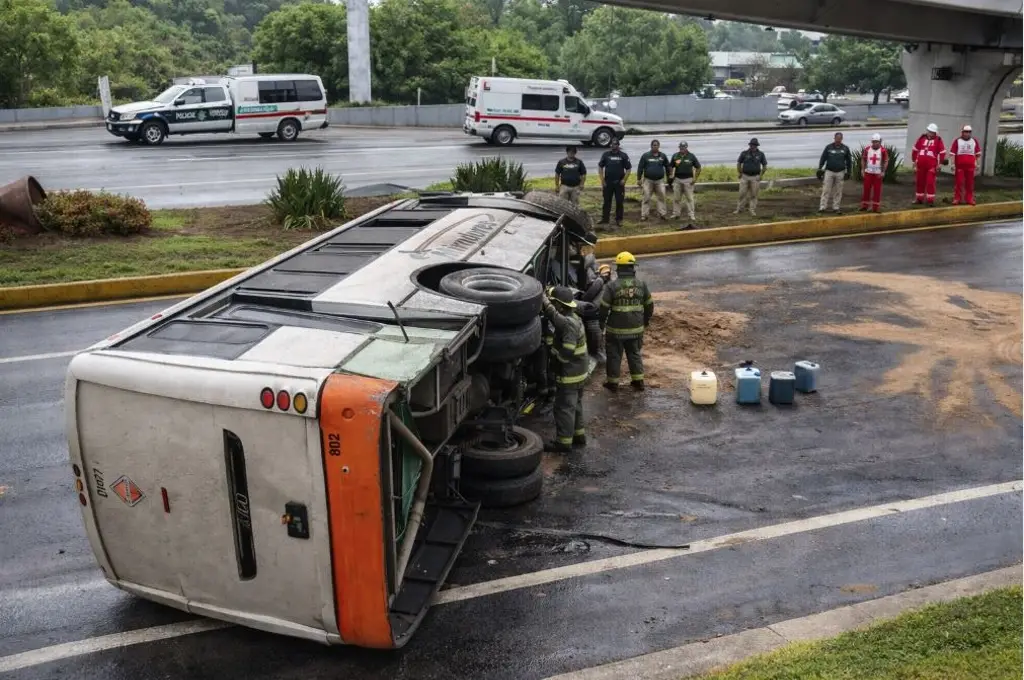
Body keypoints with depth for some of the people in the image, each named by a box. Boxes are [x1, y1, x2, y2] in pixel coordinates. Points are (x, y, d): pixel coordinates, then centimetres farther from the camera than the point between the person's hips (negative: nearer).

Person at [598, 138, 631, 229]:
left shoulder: (623, 155, 1)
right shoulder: (606, 154, 4)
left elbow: (628, 168, 3)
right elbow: (600, 167, 8)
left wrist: (624, 179, -8)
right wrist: (602, 179, 0)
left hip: (619, 183, -1)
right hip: (607, 182, 1)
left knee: (619, 202, 3)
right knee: (606, 201, 6)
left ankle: (618, 220, 11)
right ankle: (605, 219, 14)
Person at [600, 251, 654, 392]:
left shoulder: (612, 285, -13)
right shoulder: (641, 285, 0)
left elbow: (604, 307, -9)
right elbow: (649, 305, 10)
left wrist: (602, 322, 7)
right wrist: (646, 321, 25)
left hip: (616, 329, -4)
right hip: (636, 328, 4)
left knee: (614, 355, 10)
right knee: (634, 354, 19)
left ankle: (612, 382, 17)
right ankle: (638, 380, 22)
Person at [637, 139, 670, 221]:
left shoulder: (663, 156, 6)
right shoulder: (645, 155, 0)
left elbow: (667, 167, 15)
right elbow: (640, 168, 1)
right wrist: (639, 179, -3)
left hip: (660, 180, 2)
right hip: (648, 180, -2)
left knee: (662, 197, 0)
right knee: (646, 198, -1)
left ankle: (662, 213, 8)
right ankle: (644, 215, 4)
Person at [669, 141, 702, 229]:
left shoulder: (691, 156, -3)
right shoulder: (675, 156, 3)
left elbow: (698, 167, 2)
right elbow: (671, 166, 16)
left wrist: (695, 178, -5)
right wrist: (671, 175, 2)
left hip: (688, 180, -3)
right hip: (677, 179, 3)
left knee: (689, 198, -1)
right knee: (676, 198, 7)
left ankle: (691, 215, 2)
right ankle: (676, 214, 18)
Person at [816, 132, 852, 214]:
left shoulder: (845, 148, 5)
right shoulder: (829, 147, 1)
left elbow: (849, 161, 11)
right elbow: (822, 159, 4)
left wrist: (848, 172, 8)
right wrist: (819, 169, -2)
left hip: (840, 173, 1)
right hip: (829, 172, -1)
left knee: (838, 191, 4)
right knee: (826, 190, -4)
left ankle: (836, 207, 12)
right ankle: (822, 207, -3)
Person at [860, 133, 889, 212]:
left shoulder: (883, 150, -7)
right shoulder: (867, 149, -1)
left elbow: (886, 161, -2)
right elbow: (863, 159, 8)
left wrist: (883, 172, -8)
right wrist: (862, 169, 0)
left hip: (878, 173, -1)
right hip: (868, 172, 1)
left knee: (877, 190, 2)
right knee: (866, 189, 4)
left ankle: (876, 207, 8)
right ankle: (864, 205, 15)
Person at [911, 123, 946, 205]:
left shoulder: (938, 140, 0)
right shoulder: (922, 138, 9)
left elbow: (942, 152, 0)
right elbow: (915, 150, 15)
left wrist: (940, 164, -3)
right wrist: (914, 161, 13)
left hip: (931, 164, -4)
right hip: (921, 164, 4)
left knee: (930, 182, -6)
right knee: (920, 181, 11)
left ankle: (930, 200, -1)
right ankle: (919, 198, 21)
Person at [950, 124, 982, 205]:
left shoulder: (974, 141, 11)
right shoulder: (957, 141, 2)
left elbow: (978, 154, 15)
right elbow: (952, 153, -2)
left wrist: (977, 164, 9)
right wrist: (953, 164, -8)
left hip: (970, 166, 3)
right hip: (959, 166, -3)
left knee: (970, 183, 5)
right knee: (959, 182, -1)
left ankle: (969, 199, 11)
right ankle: (956, 199, 4)